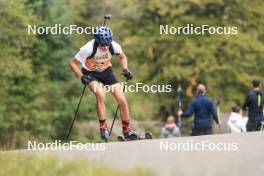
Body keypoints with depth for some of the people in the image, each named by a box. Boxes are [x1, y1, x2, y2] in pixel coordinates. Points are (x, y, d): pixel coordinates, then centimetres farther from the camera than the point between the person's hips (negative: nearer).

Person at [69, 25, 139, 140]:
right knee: (100, 93, -33)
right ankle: (103, 126, -20)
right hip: (90, 73, -3)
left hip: (106, 71, 3)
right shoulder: (89, 48, -32)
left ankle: (126, 130, 12)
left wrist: (125, 69, -14)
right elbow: (73, 63, -21)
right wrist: (81, 76, -32)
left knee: (122, 100, -6)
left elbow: (122, 57, 2)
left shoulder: (113, 46, -22)